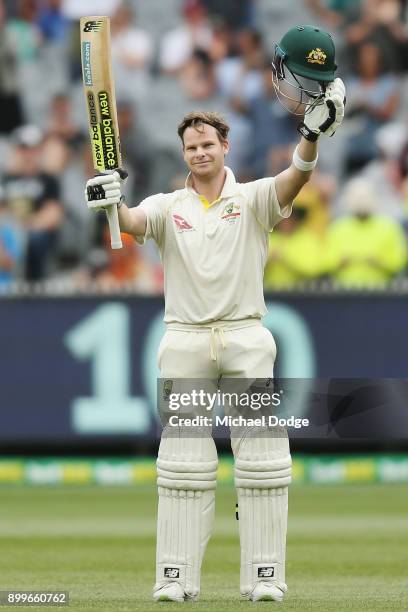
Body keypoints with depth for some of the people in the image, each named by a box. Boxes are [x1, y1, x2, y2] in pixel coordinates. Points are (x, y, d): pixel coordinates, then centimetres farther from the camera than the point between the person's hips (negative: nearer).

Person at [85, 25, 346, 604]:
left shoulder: (252, 199, 6)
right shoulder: (169, 206, 9)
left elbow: (294, 179, -14)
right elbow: (135, 222, -12)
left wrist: (313, 135, -34)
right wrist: (110, 205, -36)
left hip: (247, 339, -1)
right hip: (185, 340, 1)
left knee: (263, 457, -4)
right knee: (182, 460, -1)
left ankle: (265, 577, -1)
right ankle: (175, 578, 0)